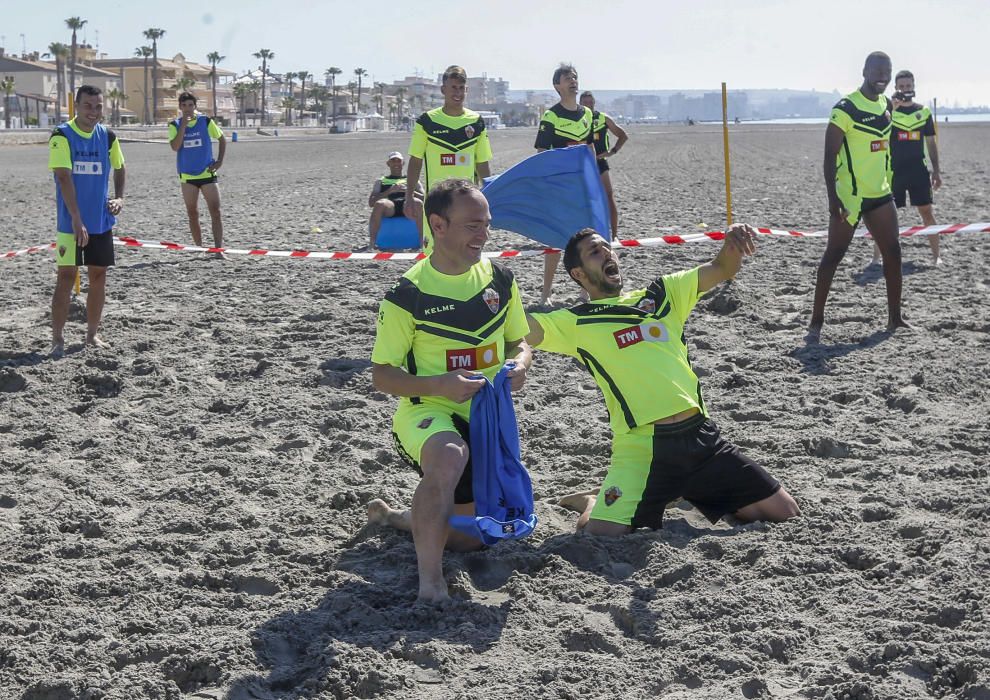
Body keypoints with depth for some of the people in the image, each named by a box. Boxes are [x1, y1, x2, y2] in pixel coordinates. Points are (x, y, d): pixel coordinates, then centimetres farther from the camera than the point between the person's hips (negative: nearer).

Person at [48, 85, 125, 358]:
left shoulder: (108, 136, 4)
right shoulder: (62, 136, -12)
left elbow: (119, 168, 20)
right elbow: (64, 178, -18)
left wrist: (119, 197, 3)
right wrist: (77, 220, -25)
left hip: (101, 221, 5)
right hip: (71, 222, -5)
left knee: (98, 277, 9)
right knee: (66, 277, -5)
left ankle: (92, 334, 21)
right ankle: (57, 339, 1)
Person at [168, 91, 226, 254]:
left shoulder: (206, 121, -1)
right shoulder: (175, 125, -1)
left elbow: (222, 139, 10)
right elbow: (175, 147, -16)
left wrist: (219, 161, 0)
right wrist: (184, 124, -18)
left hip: (207, 173, -1)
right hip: (187, 175, 1)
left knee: (215, 211, -10)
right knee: (193, 214, 8)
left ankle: (218, 249, -12)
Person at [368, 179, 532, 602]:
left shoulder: (499, 280, 0)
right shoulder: (408, 294, -15)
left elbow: (520, 342, 14)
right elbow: (381, 375, -11)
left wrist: (519, 365, -11)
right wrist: (440, 385, -28)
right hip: (428, 410, -6)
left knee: (466, 539, 13)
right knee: (449, 456, -42)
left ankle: (394, 518, 42)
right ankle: (429, 580, -33)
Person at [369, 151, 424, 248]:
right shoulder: (381, 181, 30)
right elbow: (371, 202, 13)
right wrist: (390, 191, 0)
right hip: (389, 207, 0)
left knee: (418, 203, -38)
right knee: (380, 204, -39)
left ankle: (423, 240, -46)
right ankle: (371, 242, -45)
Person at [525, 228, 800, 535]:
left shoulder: (661, 294, 19)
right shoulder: (577, 322, 6)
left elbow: (722, 269, 14)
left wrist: (733, 243, -7)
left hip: (701, 437, 5)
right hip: (642, 448, -4)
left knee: (784, 512, 5)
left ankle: (686, 493, 24)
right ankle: (596, 504, 14)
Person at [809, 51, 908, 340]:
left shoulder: (886, 105, 10)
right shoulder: (846, 109, -15)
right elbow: (830, 156, -16)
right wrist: (833, 198, -21)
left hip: (880, 194, 8)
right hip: (849, 197, -7)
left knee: (893, 252, 6)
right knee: (833, 255, -3)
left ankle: (895, 317, 15)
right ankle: (816, 321, 2)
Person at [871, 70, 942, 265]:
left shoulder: (924, 111, 7)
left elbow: (931, 143, 12)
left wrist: (936, 170, 8)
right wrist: (892, 107, -34)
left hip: (919, 170, 2)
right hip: (894, 170, -2)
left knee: (927, 212, 2)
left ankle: (936, 255, 8)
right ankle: (876, 257, 6)